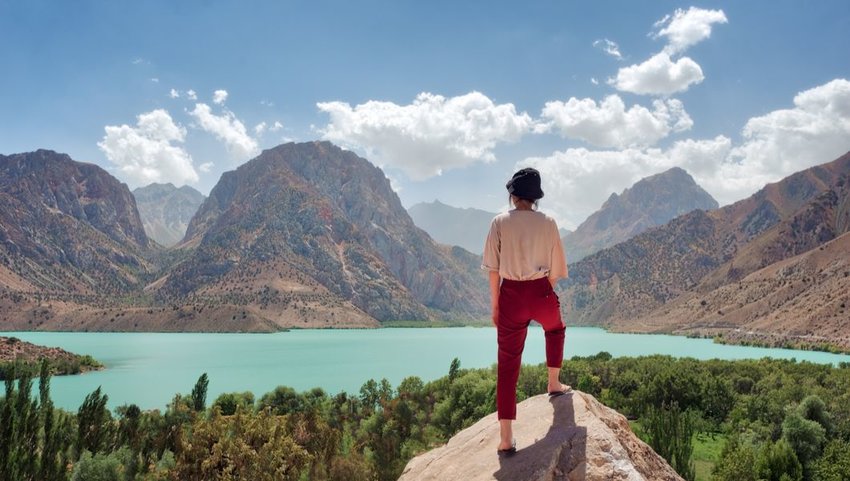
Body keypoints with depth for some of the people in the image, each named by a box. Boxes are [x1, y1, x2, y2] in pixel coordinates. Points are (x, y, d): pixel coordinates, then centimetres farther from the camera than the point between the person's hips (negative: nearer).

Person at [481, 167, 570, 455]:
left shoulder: (500, 222, -2)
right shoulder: (548, 223, 0)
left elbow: (493, 268, -2)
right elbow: (555, 269, 4)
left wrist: (495, 304, 6)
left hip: (511, 295, 0)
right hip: (542, 293, 0)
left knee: (508, 365, 4)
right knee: (555, 329, 37)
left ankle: (506, 439, 5)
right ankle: (554, 384, 45)